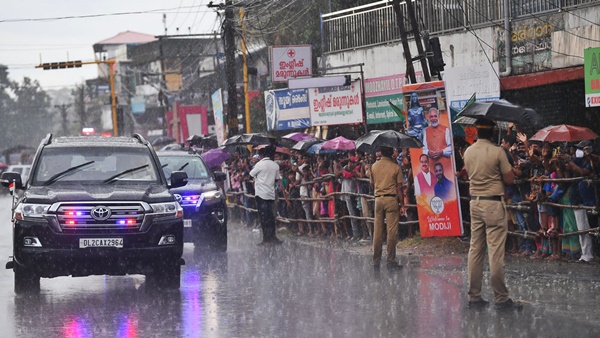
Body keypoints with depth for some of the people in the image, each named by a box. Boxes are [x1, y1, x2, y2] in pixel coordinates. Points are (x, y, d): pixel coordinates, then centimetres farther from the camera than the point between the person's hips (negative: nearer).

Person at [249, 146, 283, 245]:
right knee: (271, 216, 9)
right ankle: (272, 237, 9)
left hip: (261, 193, -5)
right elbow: (277, 178, 12)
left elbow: (251, 174, -1)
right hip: (271, 194, 5)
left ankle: (266, 238, -5)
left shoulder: (260, 164, -10)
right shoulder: (275, 165, 6)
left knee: (263, 216, -3)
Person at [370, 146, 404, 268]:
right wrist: (402, 205, -2)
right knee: (392, 231, -2)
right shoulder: (395, 167, -5)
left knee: (377, 231, 7)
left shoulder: (374, 166, 6)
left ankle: (376, 260, 10)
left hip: (378, 199, 4)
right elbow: (399, 188, -6)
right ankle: (391, 260, -3)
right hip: (391, 199, -4)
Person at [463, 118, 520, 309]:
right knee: (496, 251, -5)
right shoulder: (497, 152, -12)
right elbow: (510, 180, -8)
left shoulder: (468, 152, 5)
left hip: (475, 203, 6)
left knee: (475, 249, 9)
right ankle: (501, 298, -4)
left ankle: (474, 296, 12)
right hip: (494, 204, -6)